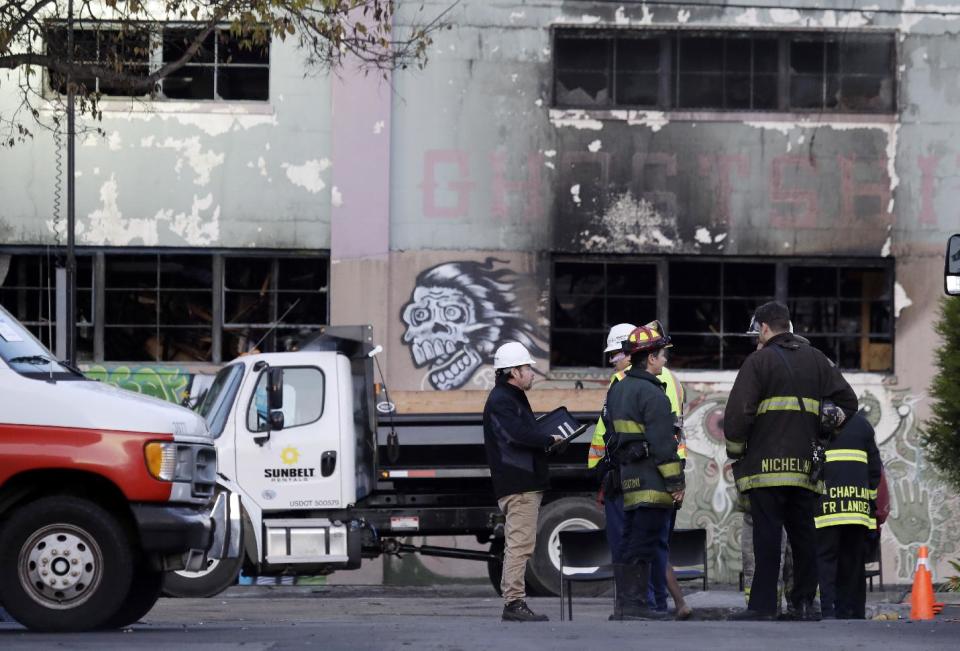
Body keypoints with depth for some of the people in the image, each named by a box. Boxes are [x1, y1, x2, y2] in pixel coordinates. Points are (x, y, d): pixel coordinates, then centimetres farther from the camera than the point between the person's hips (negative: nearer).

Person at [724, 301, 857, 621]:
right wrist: (824, 438, 17)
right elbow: (846, 400, 12)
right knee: (804, 535, 11)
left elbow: (738, 413, -8)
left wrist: (735, 451, 4)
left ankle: (763, 604, -11)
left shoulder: (759, 361, -1)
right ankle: (805, 601, 12)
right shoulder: (816, 360, 15)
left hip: (766, 464, -5)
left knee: (767, 536, -7)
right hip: (806, 467, 5)